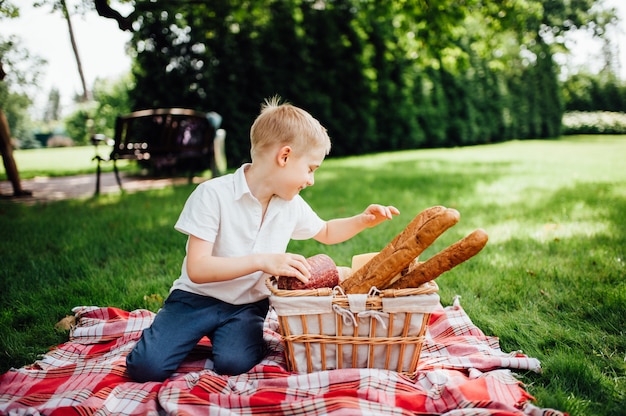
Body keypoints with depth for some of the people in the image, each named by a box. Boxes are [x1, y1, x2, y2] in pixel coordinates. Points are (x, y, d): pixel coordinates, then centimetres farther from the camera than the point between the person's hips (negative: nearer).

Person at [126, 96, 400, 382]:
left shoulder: (292, 205, 0)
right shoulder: (213, 195, -19)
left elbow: (325, 233, 21)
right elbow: (196, 269, -25)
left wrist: (363, 221, 3)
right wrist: (262, 261, -34)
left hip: (248, 305, 3)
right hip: (198, 297, -3)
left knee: (235, 363, -26)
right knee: (146, 367, -20)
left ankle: (227, 335, 6)